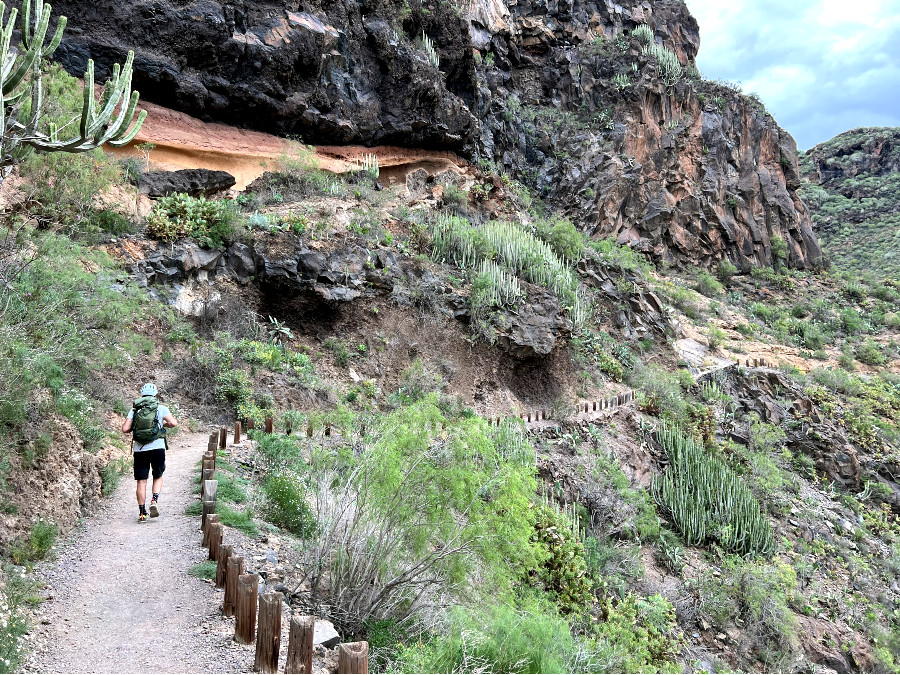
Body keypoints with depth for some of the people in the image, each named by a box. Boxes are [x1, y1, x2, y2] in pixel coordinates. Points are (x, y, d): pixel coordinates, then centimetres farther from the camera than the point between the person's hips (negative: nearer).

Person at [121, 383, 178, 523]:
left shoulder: (134, 409, 6)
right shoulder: (160, 408, 2)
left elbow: (125, 429, -2)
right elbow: (174, 423, -8)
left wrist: (134, 427, 18)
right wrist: (164, 424, 13)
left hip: (139, 449, 1)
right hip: (157, 447, -1)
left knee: (141, 481, 6)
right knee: (158, 476, 18)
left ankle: (142, 513, 6)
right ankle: (154, 501, -4)